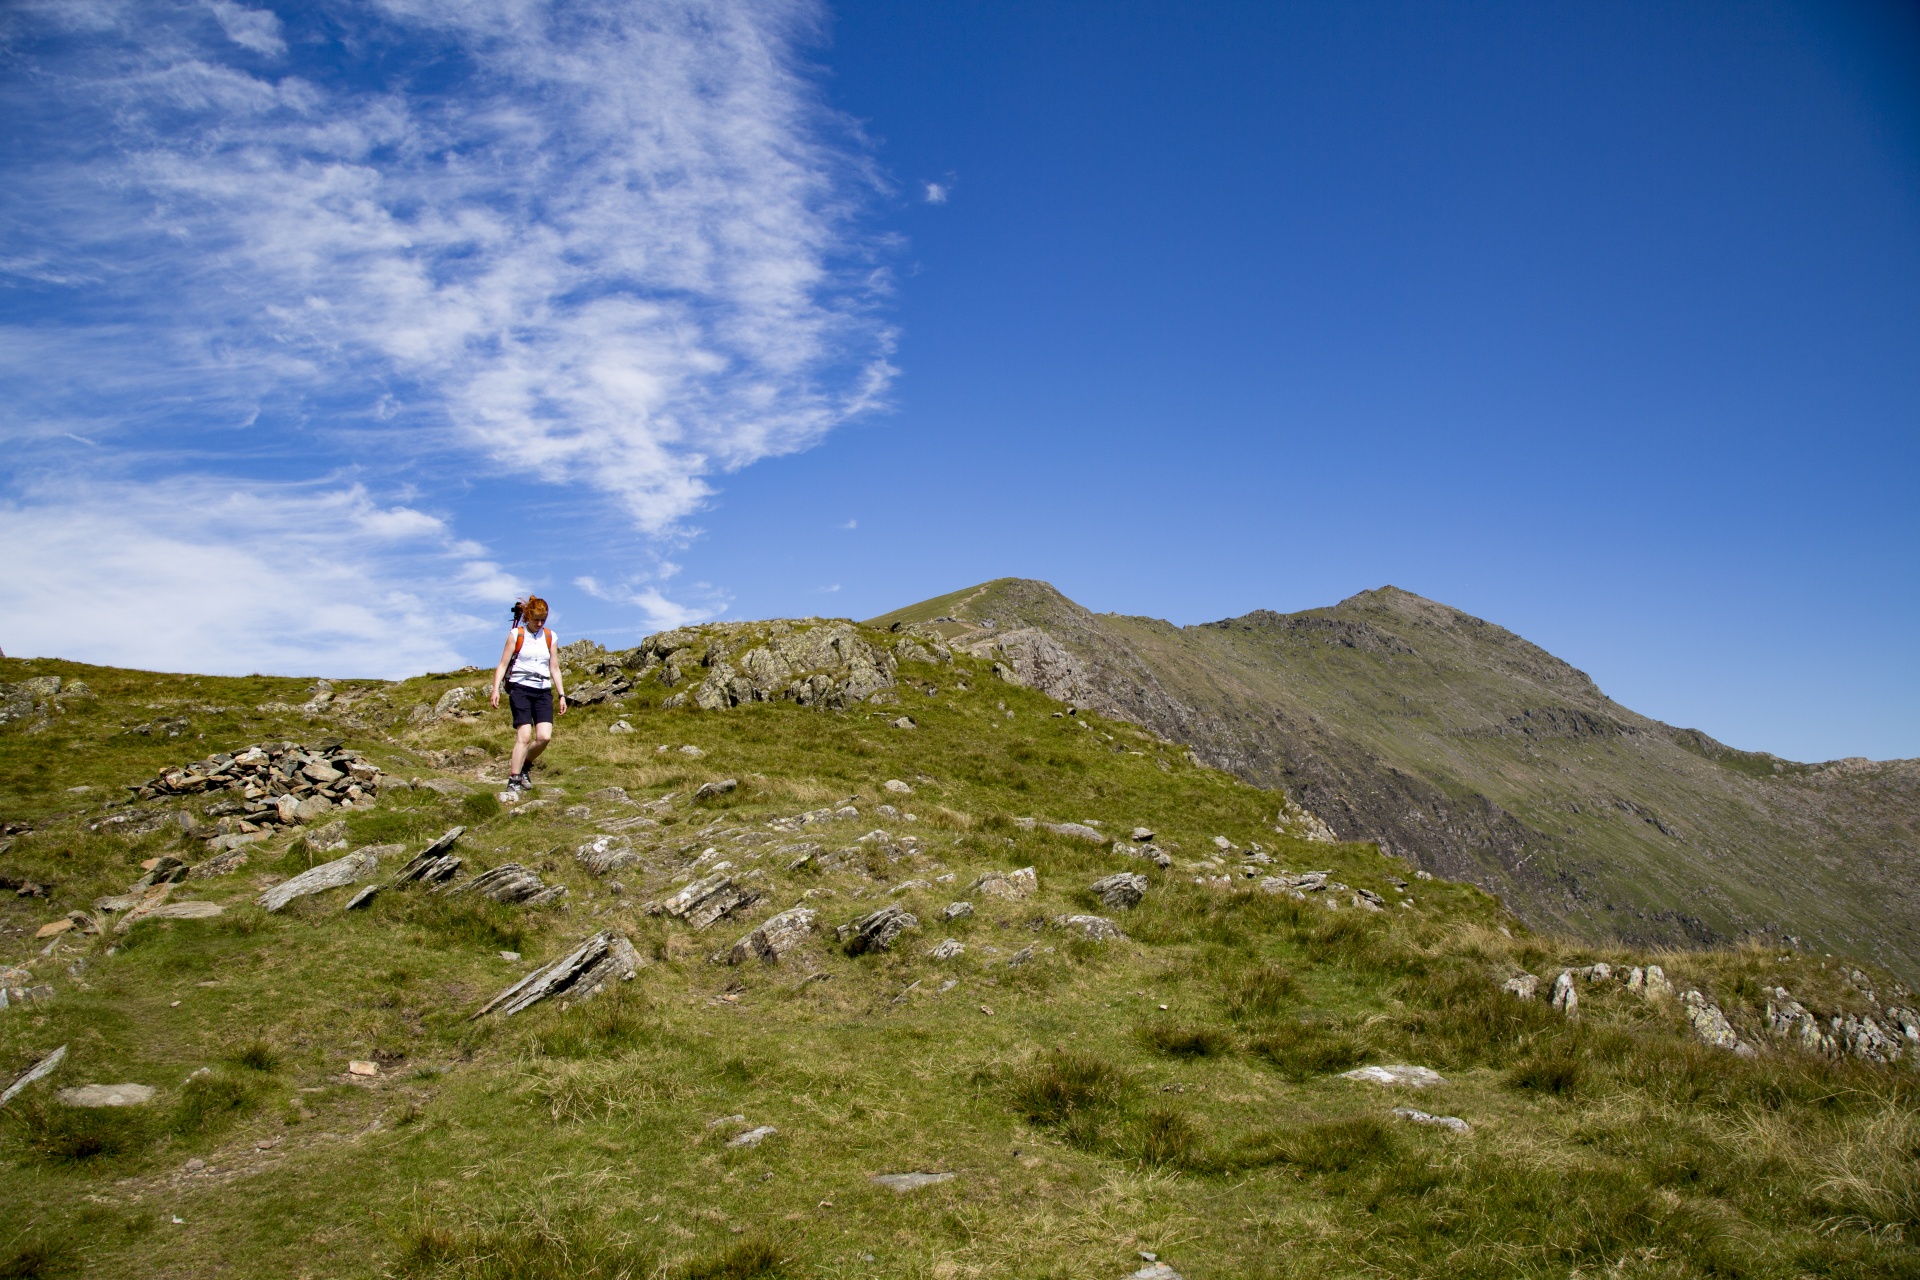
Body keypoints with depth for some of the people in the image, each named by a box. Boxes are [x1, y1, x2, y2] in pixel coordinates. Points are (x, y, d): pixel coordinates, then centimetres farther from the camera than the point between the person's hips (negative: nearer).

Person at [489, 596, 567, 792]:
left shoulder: (550, 637, 12)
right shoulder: (516, 635, 2)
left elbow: (554, 669, 16)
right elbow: (503, 664, 0)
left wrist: (561, 695, 12)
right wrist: (496, 689, -11)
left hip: (543, 691, 3)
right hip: (520, 688, -3)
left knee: (544, 736, -10)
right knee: (524, 735, -13)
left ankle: (526, 765, 18)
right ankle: (514, 780, -6)